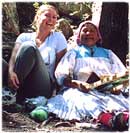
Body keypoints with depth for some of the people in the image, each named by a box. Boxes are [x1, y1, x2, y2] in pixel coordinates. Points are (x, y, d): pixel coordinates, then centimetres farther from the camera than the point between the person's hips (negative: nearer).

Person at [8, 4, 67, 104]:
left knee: (28, 47, -25)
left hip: (41, 89, -1)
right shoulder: (25, 37, 14)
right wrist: (11, 71, -24)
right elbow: (14, 57, -2)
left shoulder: (58, 37, 11)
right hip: (20, 82, 2)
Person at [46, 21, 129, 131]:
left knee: (118, 99, -33)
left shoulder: (108, 54, 30)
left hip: (107, 92, 2)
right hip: (80, 91, -2)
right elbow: (61, 76, 6)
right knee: (80, 98, -38)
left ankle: (124, 115, -66)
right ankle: (103, 116, -66)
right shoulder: (73, 53, 23)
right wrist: (76, 84, -16)